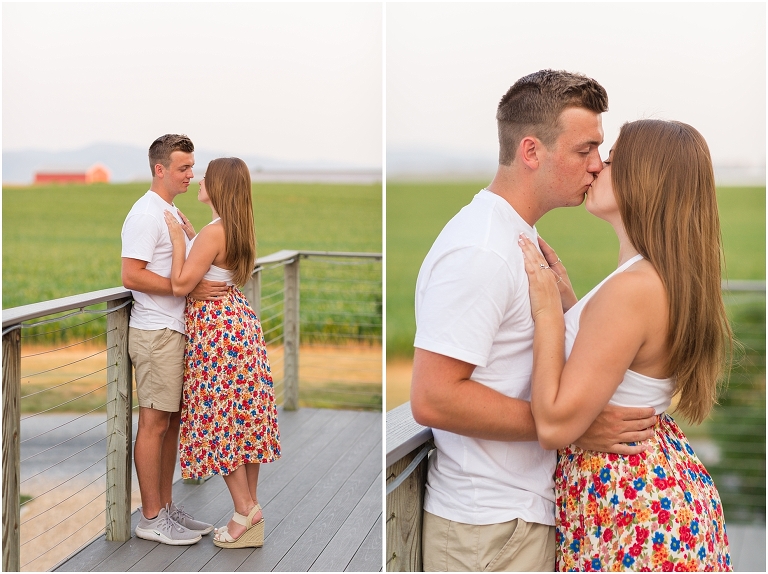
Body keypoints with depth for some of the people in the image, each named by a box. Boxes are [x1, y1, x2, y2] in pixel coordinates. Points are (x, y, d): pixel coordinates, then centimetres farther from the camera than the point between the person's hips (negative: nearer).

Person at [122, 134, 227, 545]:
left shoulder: (172, 212, 17)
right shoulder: (146, 214, -13)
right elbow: (132, 276, -21)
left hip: (175, 330, 9)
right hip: (155, 333, -9)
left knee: (172, 420, 12)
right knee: (155, 423, -4)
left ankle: (166, 507, 21)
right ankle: (151, 518, 3)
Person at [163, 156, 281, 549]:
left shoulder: (214, 231, -20)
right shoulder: (237, 228, 8)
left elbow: (181, 284, -18)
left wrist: (178, 237, -13)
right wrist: (188, 236, 19)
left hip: (215, 327, -9)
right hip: (238, 320, 9)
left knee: (220, 417, -1)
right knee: (243, 415, 11)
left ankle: (245, 508, 2)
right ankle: (250, 503, 16)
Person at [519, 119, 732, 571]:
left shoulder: (632, 288, -26)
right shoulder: (672, 279, 4)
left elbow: (555, 424, -26)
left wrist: (547, 311, -19)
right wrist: (566, 297, 9)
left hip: (627, 498, -9)